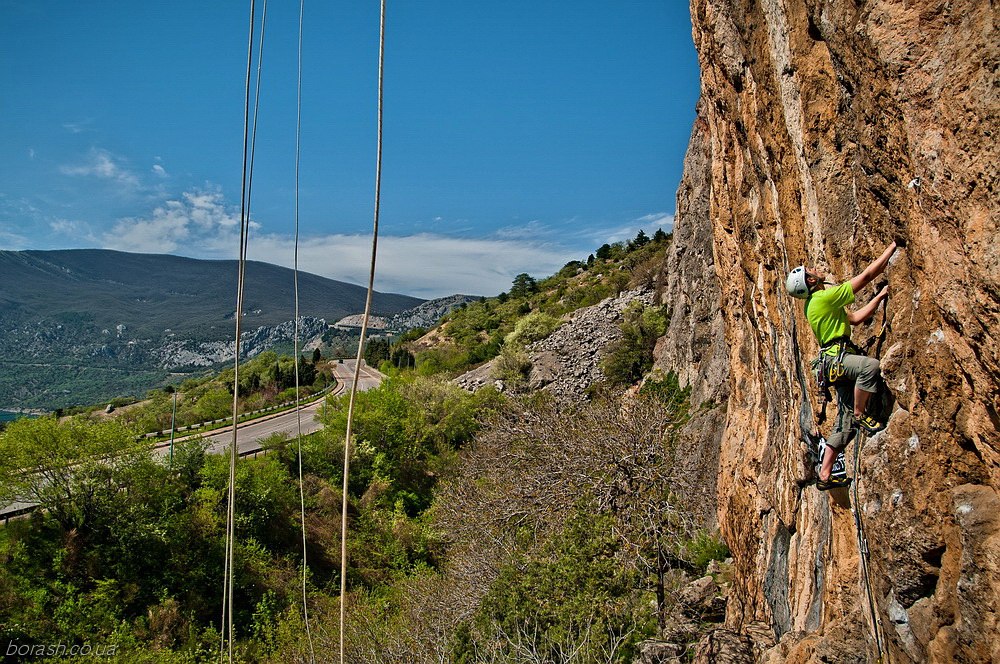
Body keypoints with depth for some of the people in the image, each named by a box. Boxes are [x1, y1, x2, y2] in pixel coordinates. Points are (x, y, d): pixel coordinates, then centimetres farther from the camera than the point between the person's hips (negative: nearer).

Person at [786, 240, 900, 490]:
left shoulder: (816, 302, 18)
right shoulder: (825, 297, -12)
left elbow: (855, 318, 24)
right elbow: (866, 275, -10)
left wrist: (880, 296, 19)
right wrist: (892, 248, 0)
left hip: (837, 360, 10)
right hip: (837, 356, -10)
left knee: (845, 423, 8)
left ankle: (825, 476, 11)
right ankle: (860, 414, -21)